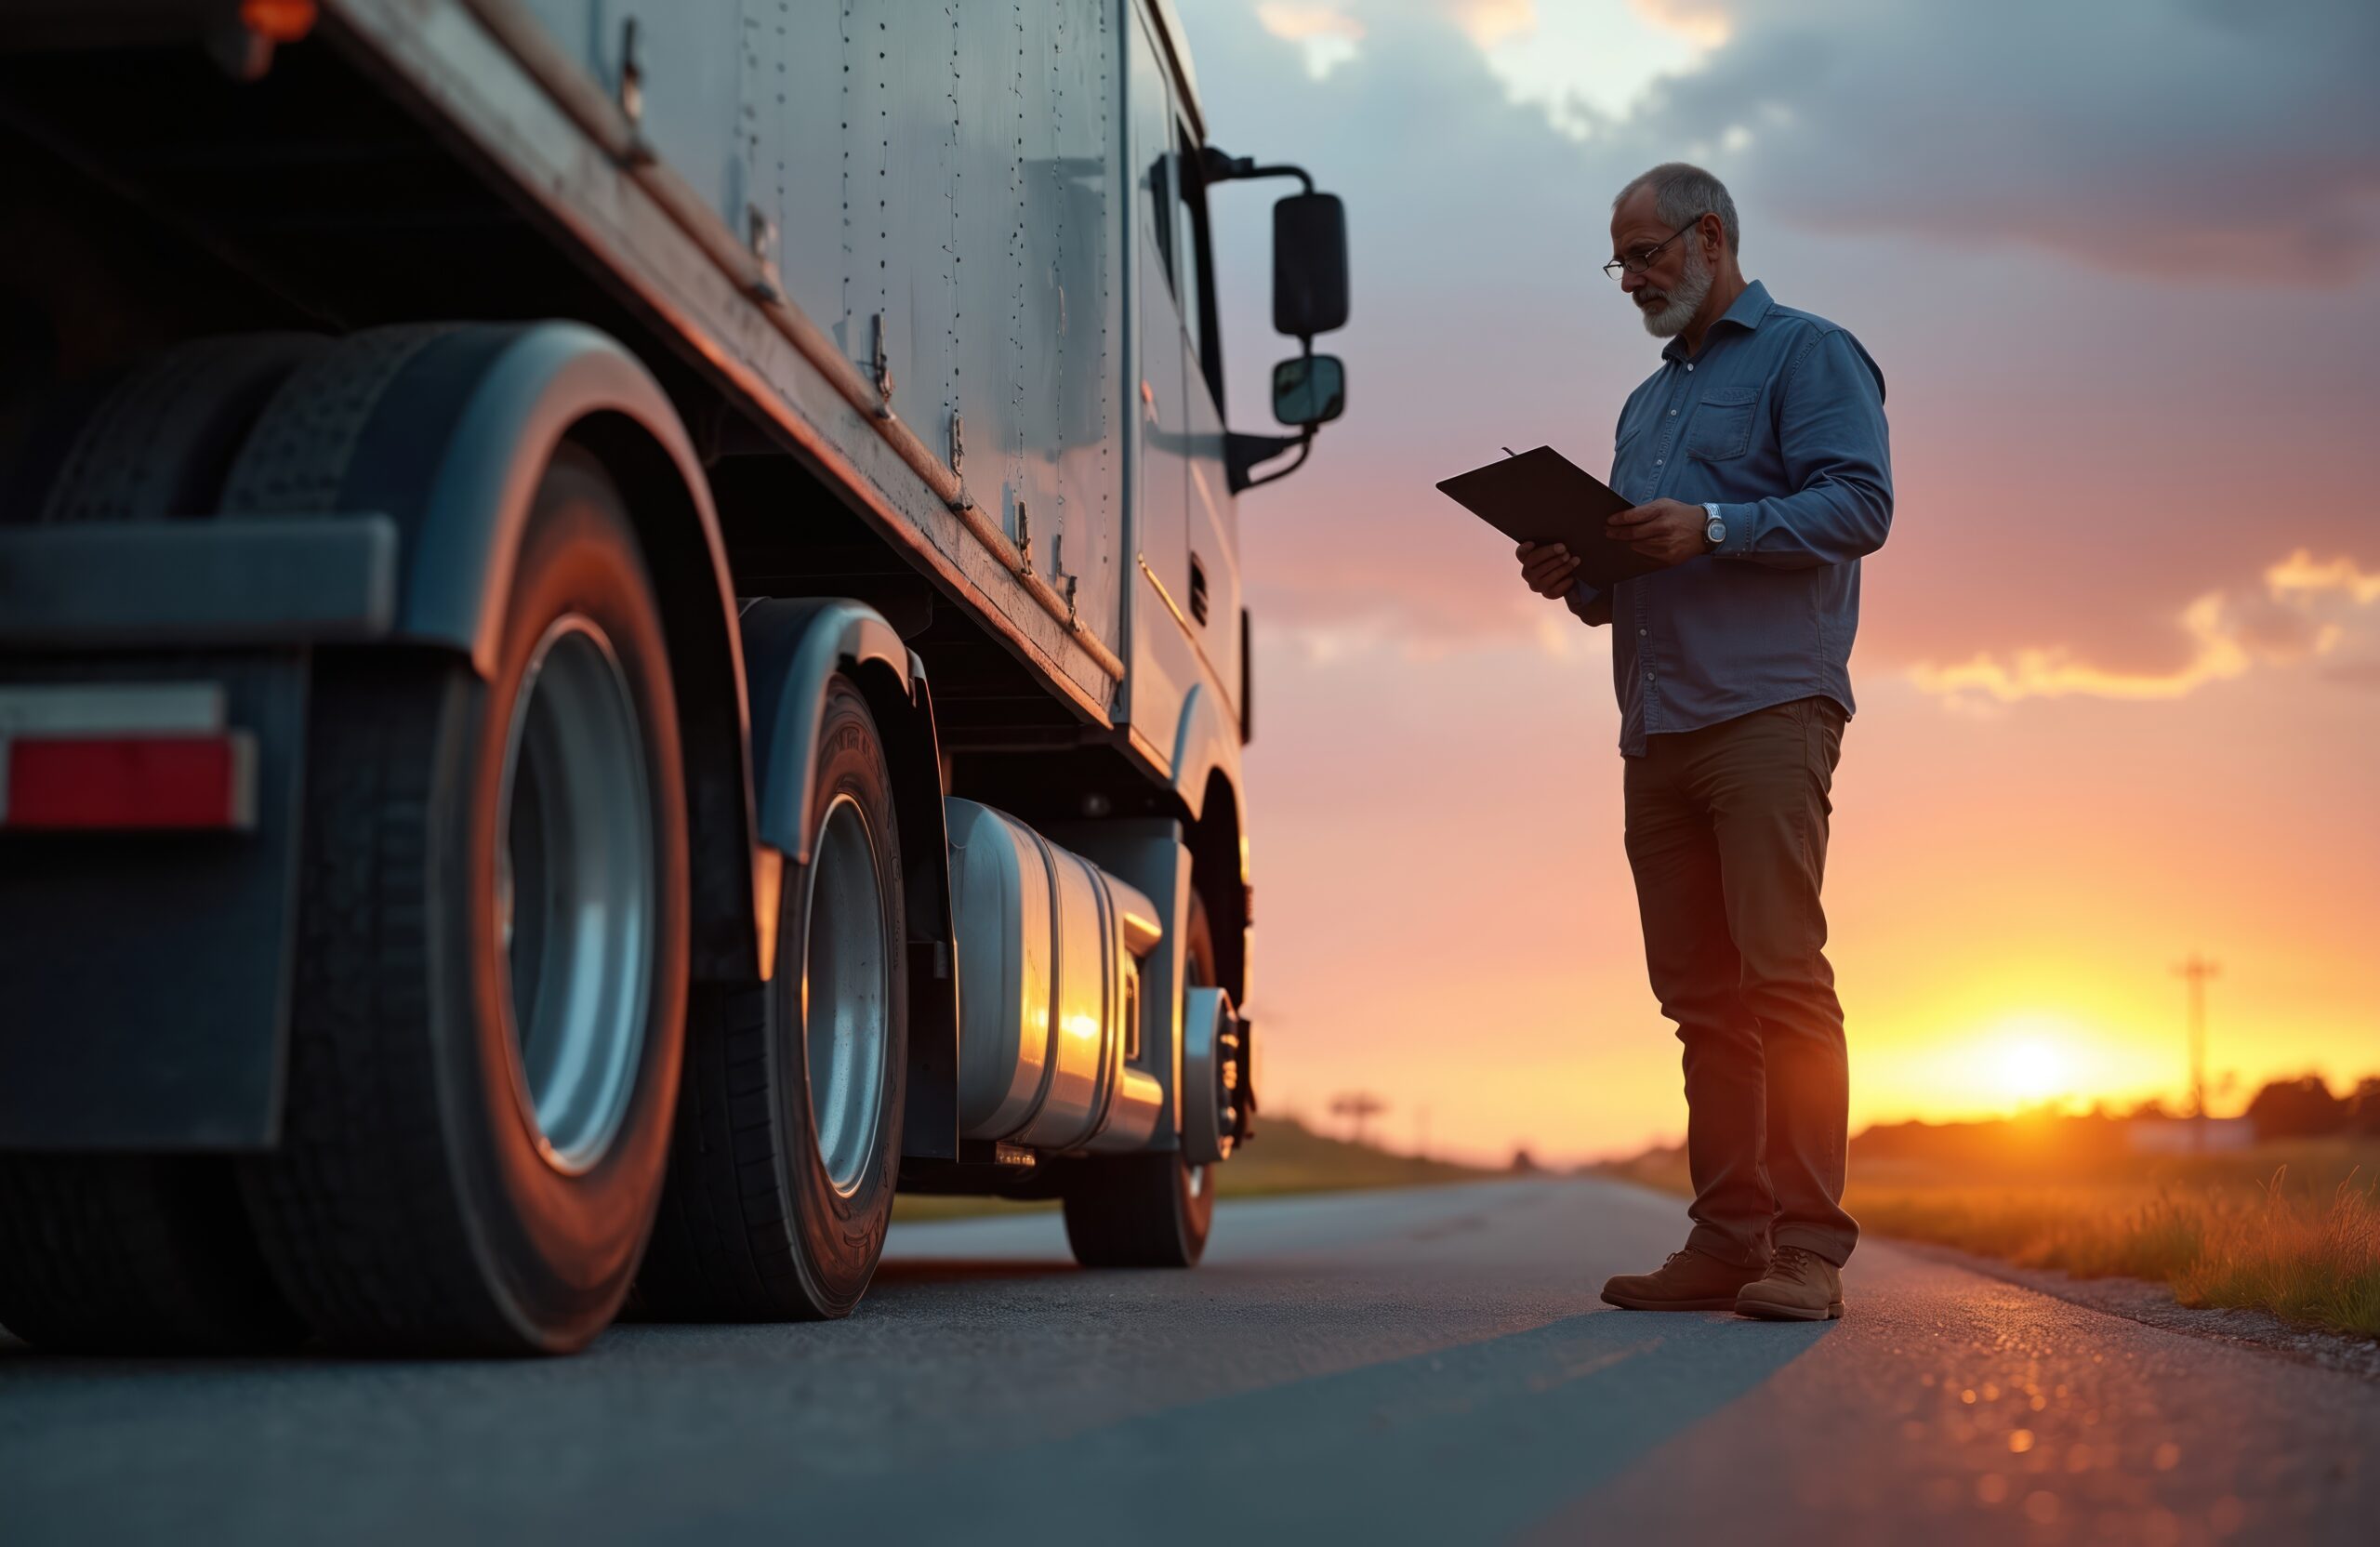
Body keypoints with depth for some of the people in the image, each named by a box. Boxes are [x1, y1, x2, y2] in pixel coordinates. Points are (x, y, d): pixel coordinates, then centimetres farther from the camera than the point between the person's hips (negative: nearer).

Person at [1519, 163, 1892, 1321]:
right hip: (1657, 733, 8)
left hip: (1766, 712, -8)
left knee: (1780, 973, -13)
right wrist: (1577, 581, 9)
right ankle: (1726, 1241, 8)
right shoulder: (1647, 402, 28)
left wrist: (1715, 527, -19)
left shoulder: (1806, 355, 5)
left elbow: (1859, 503, -10)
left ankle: (1806, 1248, -13)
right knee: (1700, 994, 5)